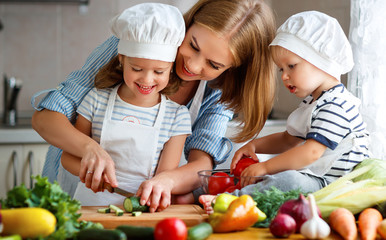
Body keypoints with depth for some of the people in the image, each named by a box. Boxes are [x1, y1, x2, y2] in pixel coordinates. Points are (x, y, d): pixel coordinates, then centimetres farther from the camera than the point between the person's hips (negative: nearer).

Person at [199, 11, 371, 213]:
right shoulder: (311, 101, 19)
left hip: (330, 186, -11)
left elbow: (311, 152, -25)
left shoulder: (336, 105, -17)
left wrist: (266, 167, -20)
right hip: (312, 176, 11)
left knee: (288, 180, -36)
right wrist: (254, 145, 12)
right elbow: (288, 139, 29)